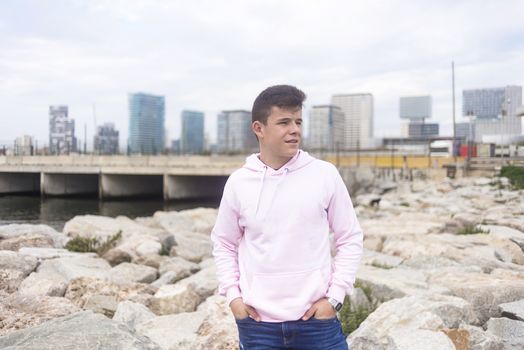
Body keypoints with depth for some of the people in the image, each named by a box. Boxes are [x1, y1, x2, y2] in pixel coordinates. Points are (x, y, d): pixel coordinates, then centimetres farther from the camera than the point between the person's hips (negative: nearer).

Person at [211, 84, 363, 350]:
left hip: (316, 318, 0)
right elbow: (224, 244, 11)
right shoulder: (238, 182, -1)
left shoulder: (325, 174, -4)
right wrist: (232, 295, 0)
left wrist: (335, 296, -5)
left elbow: (350, 239, 2)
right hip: (257, 322, 1)